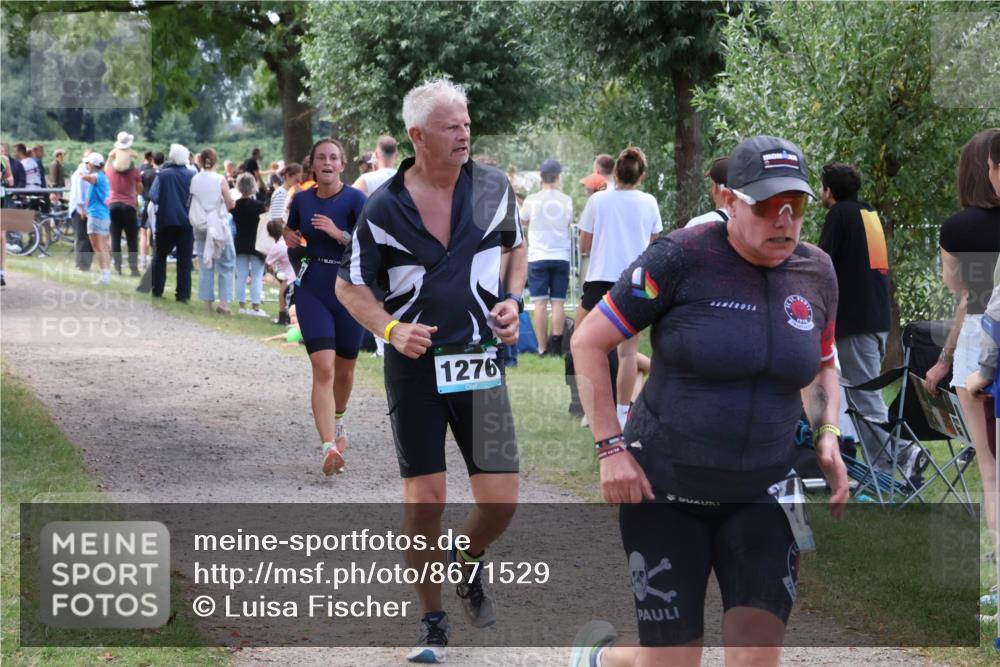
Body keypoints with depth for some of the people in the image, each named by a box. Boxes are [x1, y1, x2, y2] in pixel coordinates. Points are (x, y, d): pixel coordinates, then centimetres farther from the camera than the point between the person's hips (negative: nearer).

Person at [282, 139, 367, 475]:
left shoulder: (355, 199, -8)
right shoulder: (302, 199, 4)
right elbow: (290, 230, 24)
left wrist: (339, 234, -25)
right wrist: (288, 237, 3)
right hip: (313, 290, 1)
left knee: (344, 370, 13)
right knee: (323, 368, -15)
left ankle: (337, 421, 45)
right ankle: (329, 448, -23)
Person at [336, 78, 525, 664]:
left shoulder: (494, 188, 1)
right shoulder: (384, 208, -6)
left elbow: (516, 247, 19)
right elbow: (350, 286, 4)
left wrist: (513, 299, 1)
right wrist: (390, 329, -13)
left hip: (481, 362, 2)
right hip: (415, 367, -2)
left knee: (501, 500, -4)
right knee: (424, 501, -2)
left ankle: (469, 562, 30)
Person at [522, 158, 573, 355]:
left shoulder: (532, 200, -4)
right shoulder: (566, 201, 2)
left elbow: (523, 222, 12)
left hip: (538, 257, -2)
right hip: (561, 256, 2)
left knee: (540, 302, -2)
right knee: (558, 302, 3)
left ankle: (543, 347, -5)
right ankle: (556, 344, -3)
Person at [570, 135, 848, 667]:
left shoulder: (816, 272, 3)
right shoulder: (681, 259, -13)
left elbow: (823, 366, 21)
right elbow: (588, 343, -7)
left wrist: (828, 437, 2)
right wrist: (611, 448, -13)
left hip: (760, 495, 4)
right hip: (664, 489, -4)